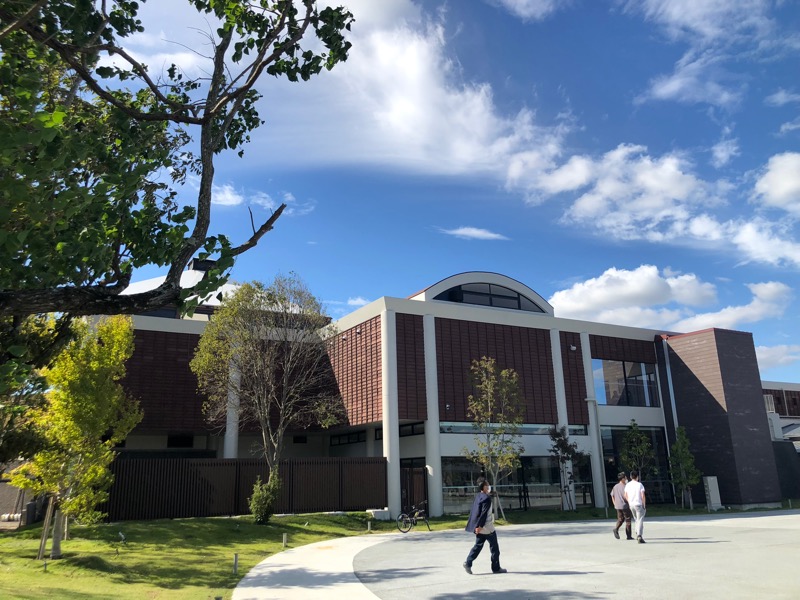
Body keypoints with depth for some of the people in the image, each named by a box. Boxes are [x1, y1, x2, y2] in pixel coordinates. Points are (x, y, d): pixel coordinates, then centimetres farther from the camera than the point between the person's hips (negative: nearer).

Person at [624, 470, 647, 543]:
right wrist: (644, 505, -3)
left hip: (631, 504, 5)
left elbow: (626, 496, 8)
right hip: (639, 504, -5)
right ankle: (639, 536, -11)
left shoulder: (627, 485, 5)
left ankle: (637, 534, 22)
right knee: (640, 520, -3)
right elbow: (643, 496, -11)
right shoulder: (639, 485, -8)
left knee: (635, 519, 21)